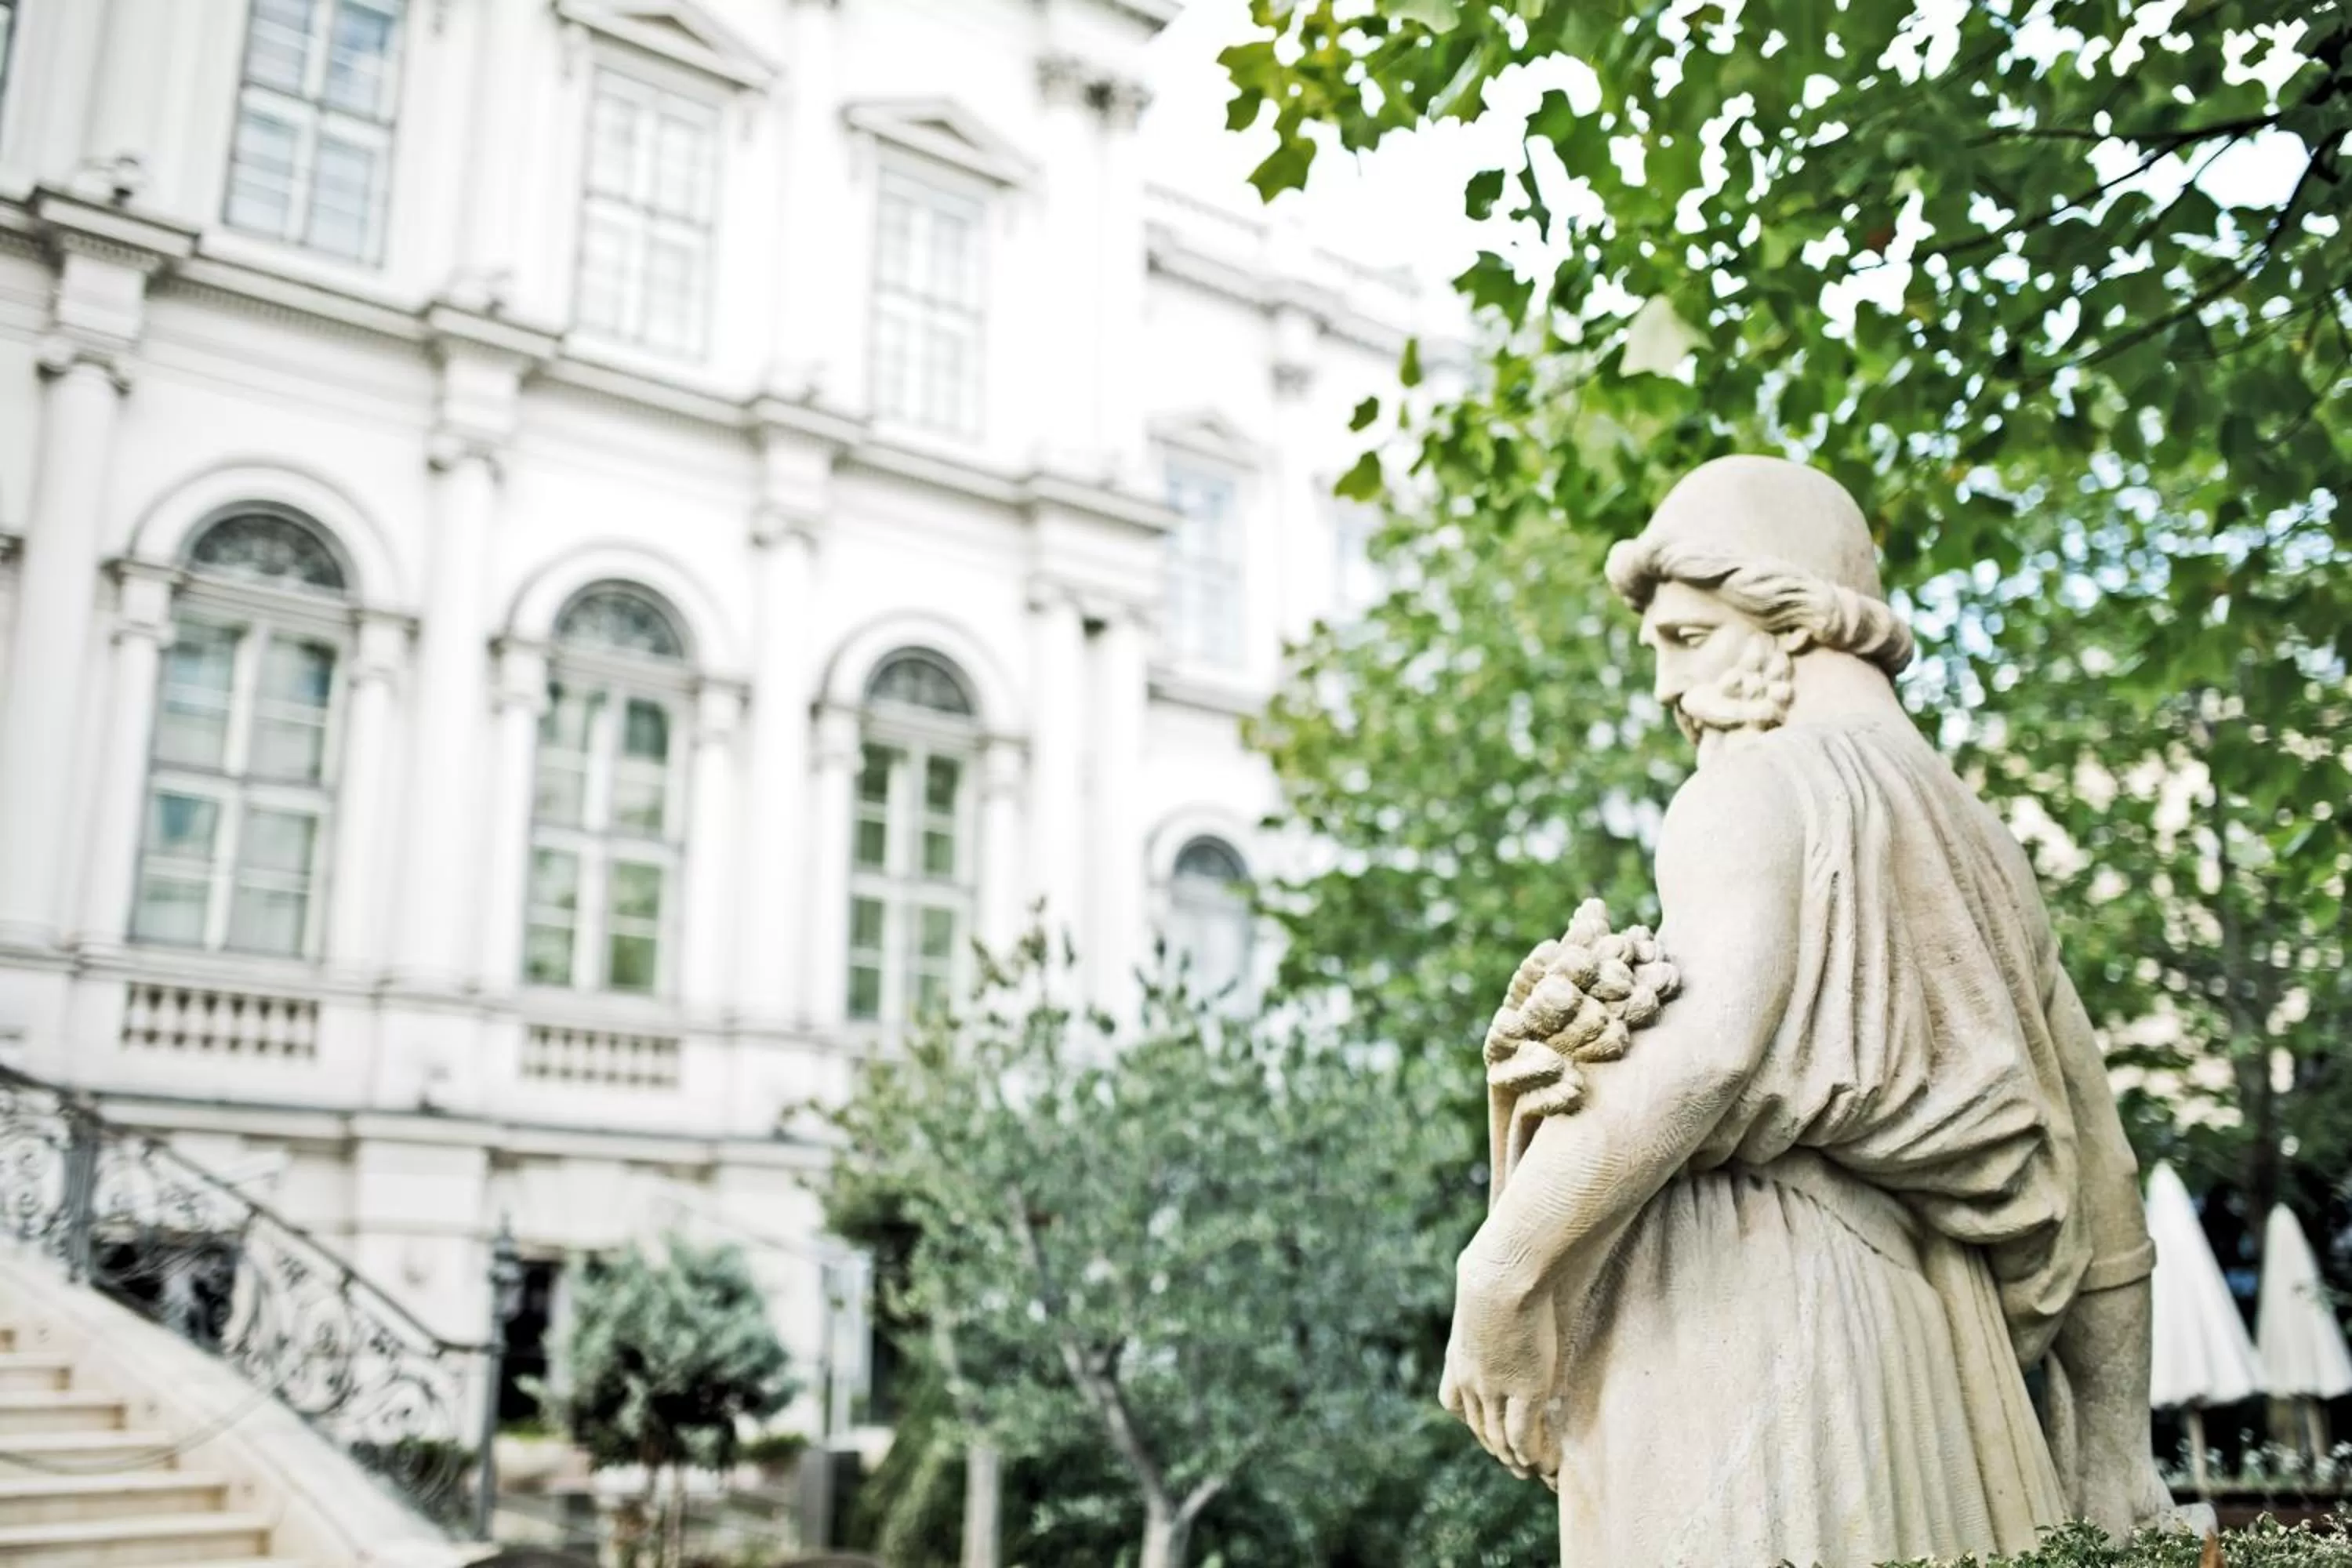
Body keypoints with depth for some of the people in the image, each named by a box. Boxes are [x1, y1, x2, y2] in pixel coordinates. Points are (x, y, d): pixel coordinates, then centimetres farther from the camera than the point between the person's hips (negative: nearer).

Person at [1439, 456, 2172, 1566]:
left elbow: (1709, 1050, -22)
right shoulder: (1964, 831, 20)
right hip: (1915, 1338, 8)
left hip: (1747, 1315, -8)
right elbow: (2089, 1151, 20)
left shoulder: (1756, 786, -3)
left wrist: (1498, 1285, -16)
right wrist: (2113, 1474, 24)